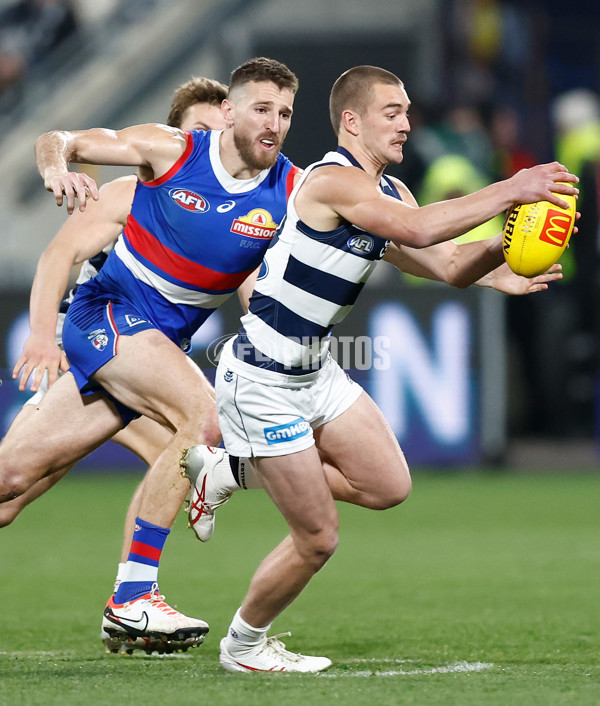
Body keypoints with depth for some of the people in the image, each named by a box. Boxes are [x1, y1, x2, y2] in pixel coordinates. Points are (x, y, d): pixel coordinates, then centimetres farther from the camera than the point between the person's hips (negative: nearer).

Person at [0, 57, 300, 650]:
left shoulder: (292, 193, -4)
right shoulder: (171, 151, -10)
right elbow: (57, 142, -6)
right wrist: (56, 166, -26)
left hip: (164, 342, 4)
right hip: (110, 312, -4)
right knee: (203, 416, -26)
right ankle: (131, 599, -22)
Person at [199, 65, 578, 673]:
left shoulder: (390, 193, 8)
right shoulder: (332, 180, -22)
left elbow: (450, 267, 5)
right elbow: (416, 230, -36)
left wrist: (504, 244, -15)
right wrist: (510, 191, -34)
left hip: (315, 368, 9)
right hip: (262, 378, -9)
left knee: (388, 487, 5)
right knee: (317, 539, -4)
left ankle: (242, 470, 19)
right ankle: (243, 644, 21)